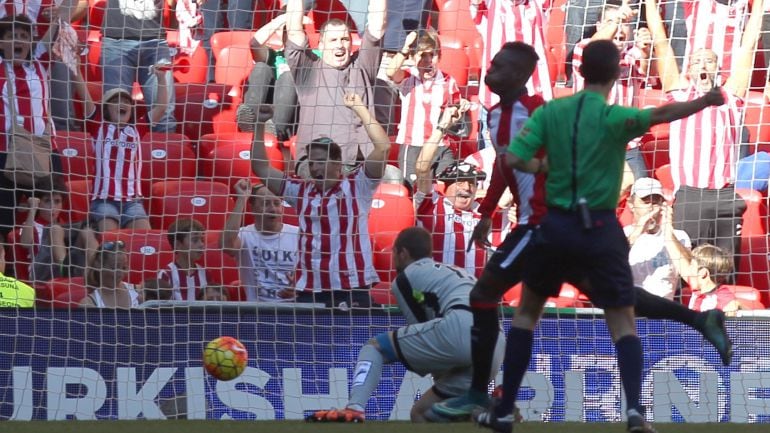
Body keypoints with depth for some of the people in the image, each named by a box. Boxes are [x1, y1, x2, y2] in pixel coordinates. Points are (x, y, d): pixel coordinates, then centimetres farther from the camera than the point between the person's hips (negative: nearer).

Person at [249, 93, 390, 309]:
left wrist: (360, 109, -4)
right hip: (308, 290, 4)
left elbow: (383, 147, -6)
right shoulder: (301, 191, 16)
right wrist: (259, 125, 10)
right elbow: (260, 167, 17)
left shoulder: (356, 186, 4)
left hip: (351, 289, -4)